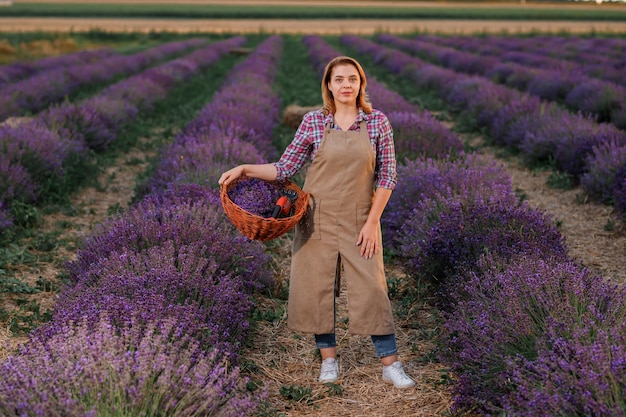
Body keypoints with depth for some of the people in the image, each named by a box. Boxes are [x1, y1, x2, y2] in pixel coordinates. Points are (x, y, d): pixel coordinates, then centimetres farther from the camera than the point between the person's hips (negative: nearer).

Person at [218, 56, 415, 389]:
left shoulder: (378, 122, -3)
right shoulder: (313, 122, -2)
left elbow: (387, 175, -2)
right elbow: (285, 168, 1)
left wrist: (372, 221, -8)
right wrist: (244, 169, -11)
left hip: (359, 221, -1)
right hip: (317, 219, 1)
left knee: (371, 288, -2)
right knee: (316, 286, 5)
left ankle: (391, 365, 9)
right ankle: (328, 360, 22)